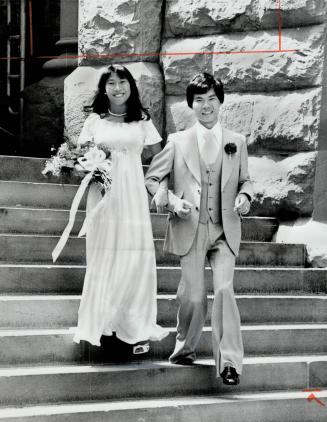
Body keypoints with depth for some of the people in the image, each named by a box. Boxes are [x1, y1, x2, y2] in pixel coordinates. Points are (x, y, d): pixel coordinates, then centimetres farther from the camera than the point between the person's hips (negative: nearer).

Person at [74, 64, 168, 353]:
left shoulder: (142, 120, 7)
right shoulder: (94, 121, 7)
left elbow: (159, 158, 9)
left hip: (133, 196, 0)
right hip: (102, 195, 0)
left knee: (136, 258, -5)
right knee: (103, 258, 3)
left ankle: (137, 329, 2)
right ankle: (99, 324, 13)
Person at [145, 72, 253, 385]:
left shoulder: (236, 142, 9)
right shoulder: (177, 142, 4)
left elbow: (244, 179, 19)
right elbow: (152, 179, 7)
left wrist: (244, 195, -4)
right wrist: (172, 201, -10)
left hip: (224, 231, 1)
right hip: (189, 229, 0)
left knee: (224, 290, -14)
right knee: (193, 296, 3)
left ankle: (229, 362, -10)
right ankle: (185, 347, 28)